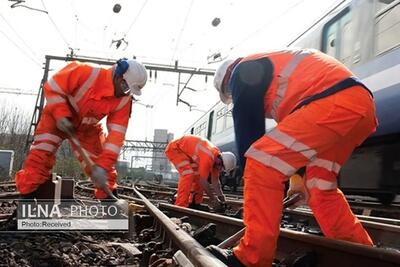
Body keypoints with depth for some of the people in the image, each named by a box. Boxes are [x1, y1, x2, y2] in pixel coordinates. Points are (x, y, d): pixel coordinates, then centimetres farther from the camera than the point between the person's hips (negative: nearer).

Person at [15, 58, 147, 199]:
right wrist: (61, 115, -33)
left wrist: (103, 164, -31)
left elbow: (117, 133, -23)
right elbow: (52, 87, -22)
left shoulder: (124, 101, -20)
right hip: (57, 117, -3)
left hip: (87, 128, 4)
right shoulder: (85, 73, -33)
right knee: (39, 158, -16)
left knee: (104, 172, -1)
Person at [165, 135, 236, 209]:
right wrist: (213, 198, -16)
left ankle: (195, 204, 13)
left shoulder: (217, 156, -5)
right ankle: (180, 206, -22)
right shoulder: (208, 157, -33)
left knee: (198, 175, 6)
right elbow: (203, 181, -26)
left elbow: (215, 180, 4)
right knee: (188, 174, -24)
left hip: (186, 151, 10)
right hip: (174, 148, -10)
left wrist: (220, 196, 1)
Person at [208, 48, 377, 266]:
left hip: (333, 102, -10)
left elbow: (247, 128, 2)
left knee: (261, 163, -11)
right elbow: (294, 130, 35)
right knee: (320, 187, 18)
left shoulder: (243, 71, 8)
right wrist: (298, 176, 35)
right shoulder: (269, 66, 36)